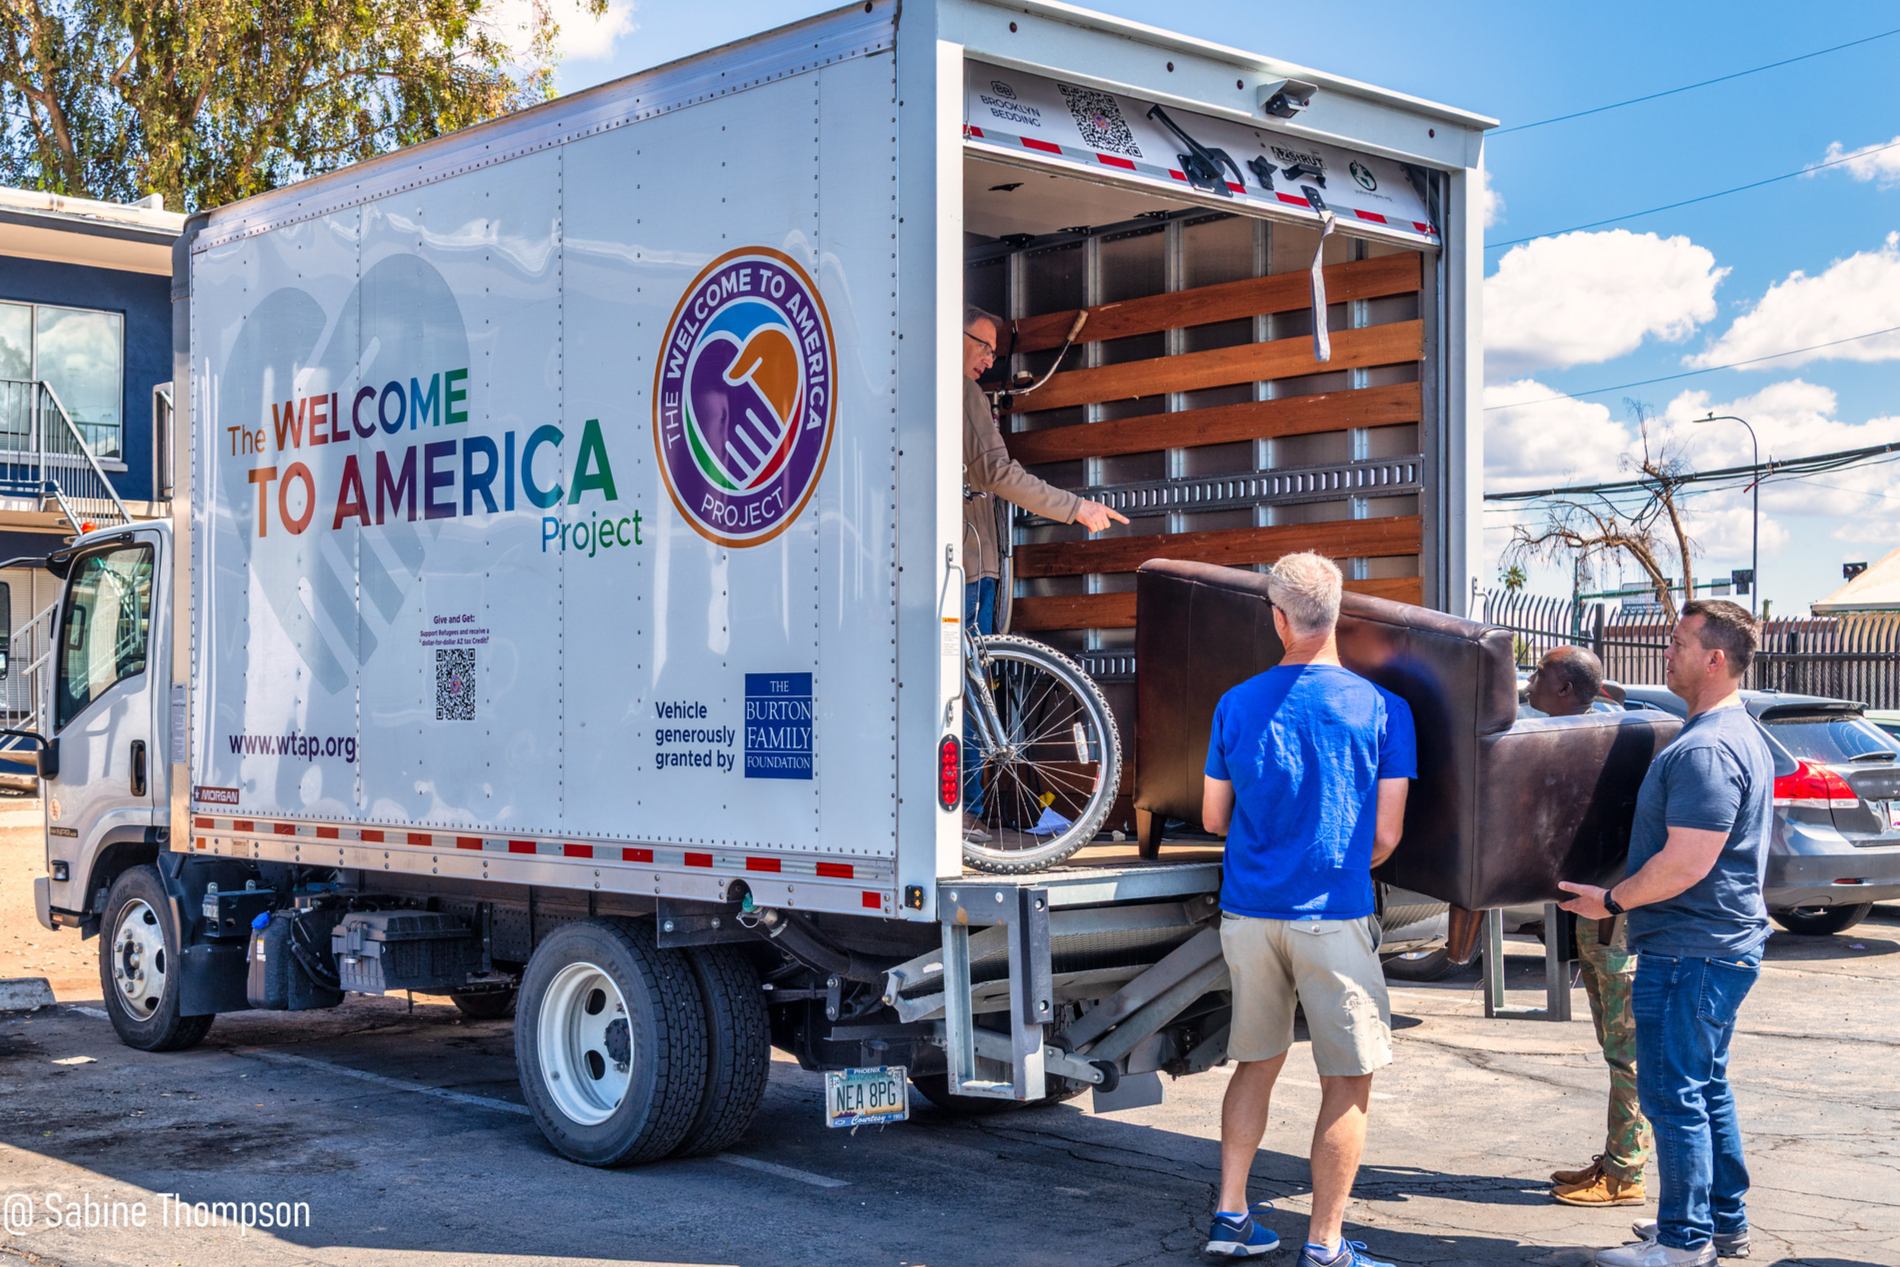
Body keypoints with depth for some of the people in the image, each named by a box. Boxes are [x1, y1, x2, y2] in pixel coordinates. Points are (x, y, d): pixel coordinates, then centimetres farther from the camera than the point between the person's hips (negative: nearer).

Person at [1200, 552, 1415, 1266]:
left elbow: (1213, 818, 11)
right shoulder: (1382, 709, -5)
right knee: (1348, 1081, 5)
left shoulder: (1237, 705, 2)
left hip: (1248, 912, 4)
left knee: (1256, 1063, 18)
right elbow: (1386, 837, -4)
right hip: (1333, 915, -4)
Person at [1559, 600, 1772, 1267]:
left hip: (1689, 952, -11)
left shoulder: (1706, 750, -22)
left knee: (1673, 1093, -2)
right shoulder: (1740, 734, 13)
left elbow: (1686, 863, -25)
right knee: (1706, 1086, 18)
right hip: (1724, 939, 11)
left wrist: (1611, 900, -12)